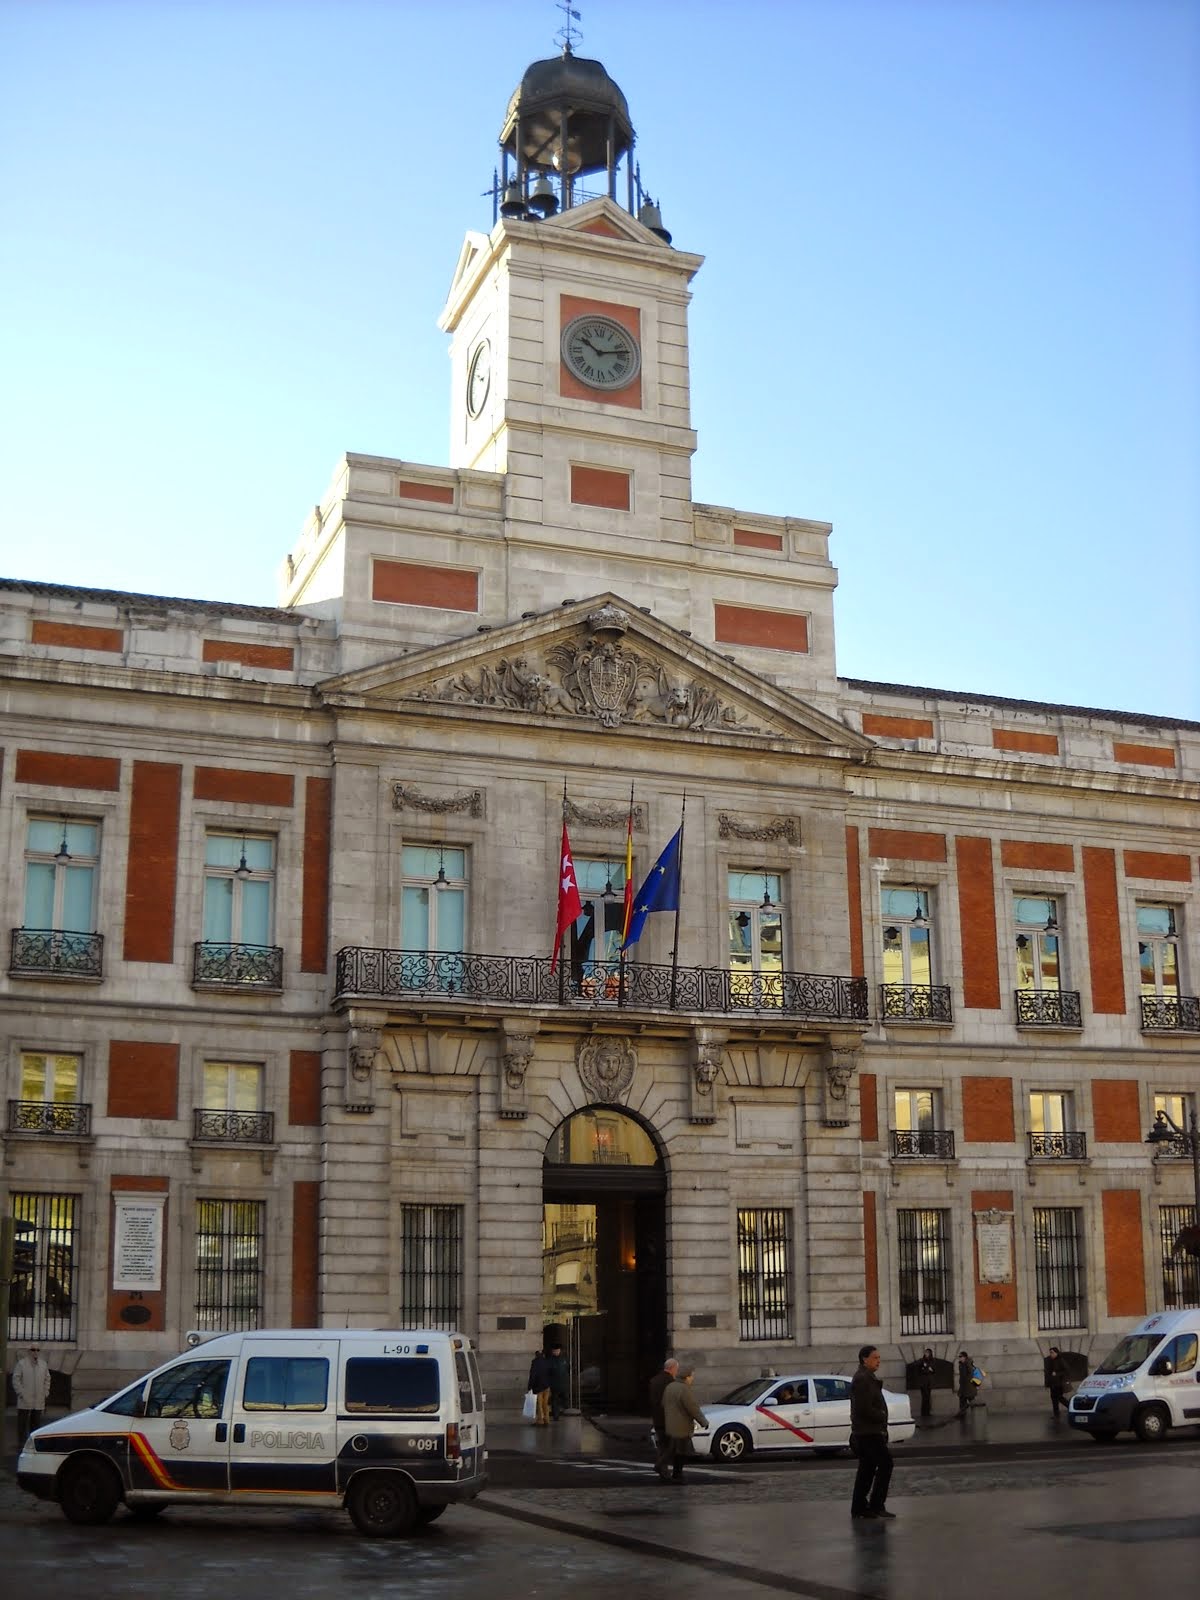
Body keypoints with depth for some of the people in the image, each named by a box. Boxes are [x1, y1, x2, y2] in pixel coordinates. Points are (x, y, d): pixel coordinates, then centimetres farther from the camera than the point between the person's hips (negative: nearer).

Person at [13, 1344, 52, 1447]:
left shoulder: (43, 1364, 9)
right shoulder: (21, 1364, -5)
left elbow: (47, 1379, 18)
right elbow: (16, 1380, -5)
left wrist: (45, 1392, 9)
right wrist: (20, 1393, -10)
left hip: (39, 1401, 4)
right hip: (25, 1400, -4)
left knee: (36, 1423, 8)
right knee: (22, 1422, 0)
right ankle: (21, 1443, 7)